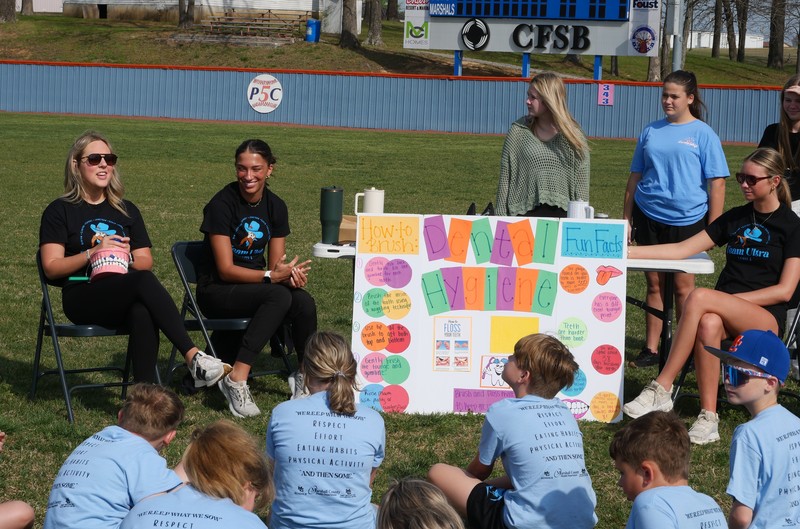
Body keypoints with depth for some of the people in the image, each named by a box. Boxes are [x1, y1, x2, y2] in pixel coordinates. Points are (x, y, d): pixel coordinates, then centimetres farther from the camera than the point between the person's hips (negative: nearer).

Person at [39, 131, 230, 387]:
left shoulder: (126, 210, 22)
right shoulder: (60, 211, 9)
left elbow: (146, 261, 17)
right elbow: (51, 268, 0)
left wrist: (127, 259, -7)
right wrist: (93, 253, -14)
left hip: (125, 301, 3)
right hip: (81, 298, -3)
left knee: (142, 313, -38)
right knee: (145, 280, -35)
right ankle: (193, 356, -43)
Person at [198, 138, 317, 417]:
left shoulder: (276, 207, 5)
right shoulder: (222, 204, -13)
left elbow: (276, 265, 7)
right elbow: (226, 270, -16)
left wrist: (289, 273, -18)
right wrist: (272, 276, -27)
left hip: (256, 287, 5)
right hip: (217, 290, -5)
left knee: (304, 302, -26)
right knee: (279, 296, -34)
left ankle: (307, 377, -9)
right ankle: (237, 380, -36)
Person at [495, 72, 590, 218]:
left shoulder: (574, 137, 3)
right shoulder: (519, 131, 5)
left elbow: (581, 184, 6)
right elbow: (505, 178, 6)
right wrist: (500, 219, 2)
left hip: (562, 213, 0)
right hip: (524, 214, 0)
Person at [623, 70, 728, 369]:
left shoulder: (703, 134, -1)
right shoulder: (651, 132, 11)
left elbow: (717, 182, -3)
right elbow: (635, 177, 16)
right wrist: (626, 220, 13)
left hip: (687, 219, -3)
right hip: (649, 217, 4)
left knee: (683, 285, 0)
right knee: (654, 284, 7)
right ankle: (651, 349, 13)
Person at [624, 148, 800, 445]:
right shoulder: (734, 219, 18)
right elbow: (682, 250, 14)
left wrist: (734, 299, -14)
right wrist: (629, 251, 5)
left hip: (766, 318, -4)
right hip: (725, 312, 4)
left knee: (699, 298, -34)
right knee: (708, 324, -37)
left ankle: (661, 390, -33)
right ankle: (708, 417, -36)